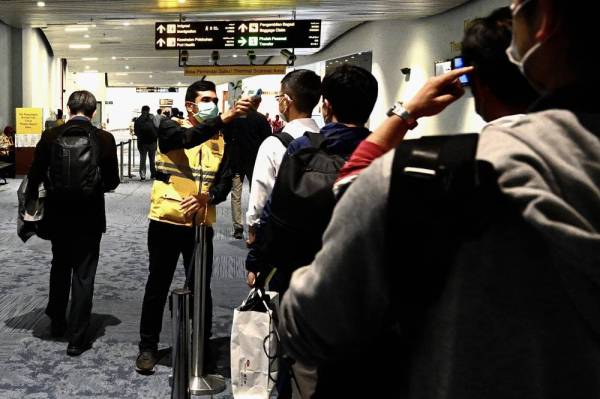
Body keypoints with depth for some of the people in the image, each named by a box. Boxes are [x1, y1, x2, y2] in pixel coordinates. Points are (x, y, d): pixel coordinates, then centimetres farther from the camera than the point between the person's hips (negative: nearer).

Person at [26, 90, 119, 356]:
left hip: (57, 215, 2)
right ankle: (77, 338, 9)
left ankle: (57, 322, 37)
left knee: (60, 267, 23)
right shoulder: (105, 139, -10)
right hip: (89, 217, -2)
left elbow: (35, 176, -2)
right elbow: (112, 182, -5)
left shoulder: (50, 136, -7)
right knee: (83, 276, 6)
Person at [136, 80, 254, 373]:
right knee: (157, 286, 8)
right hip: (165, 222, -2)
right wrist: (228, 116, -37)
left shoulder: (221, 141, 8)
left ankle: (202, 346, 26)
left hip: (201, 225, 3)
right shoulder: (170, 128, -3)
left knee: (200, 288, 11)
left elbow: (225, 183, 1)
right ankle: (148, 346, 23)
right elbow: (189, 138, -26)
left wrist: (206, 197, -20)